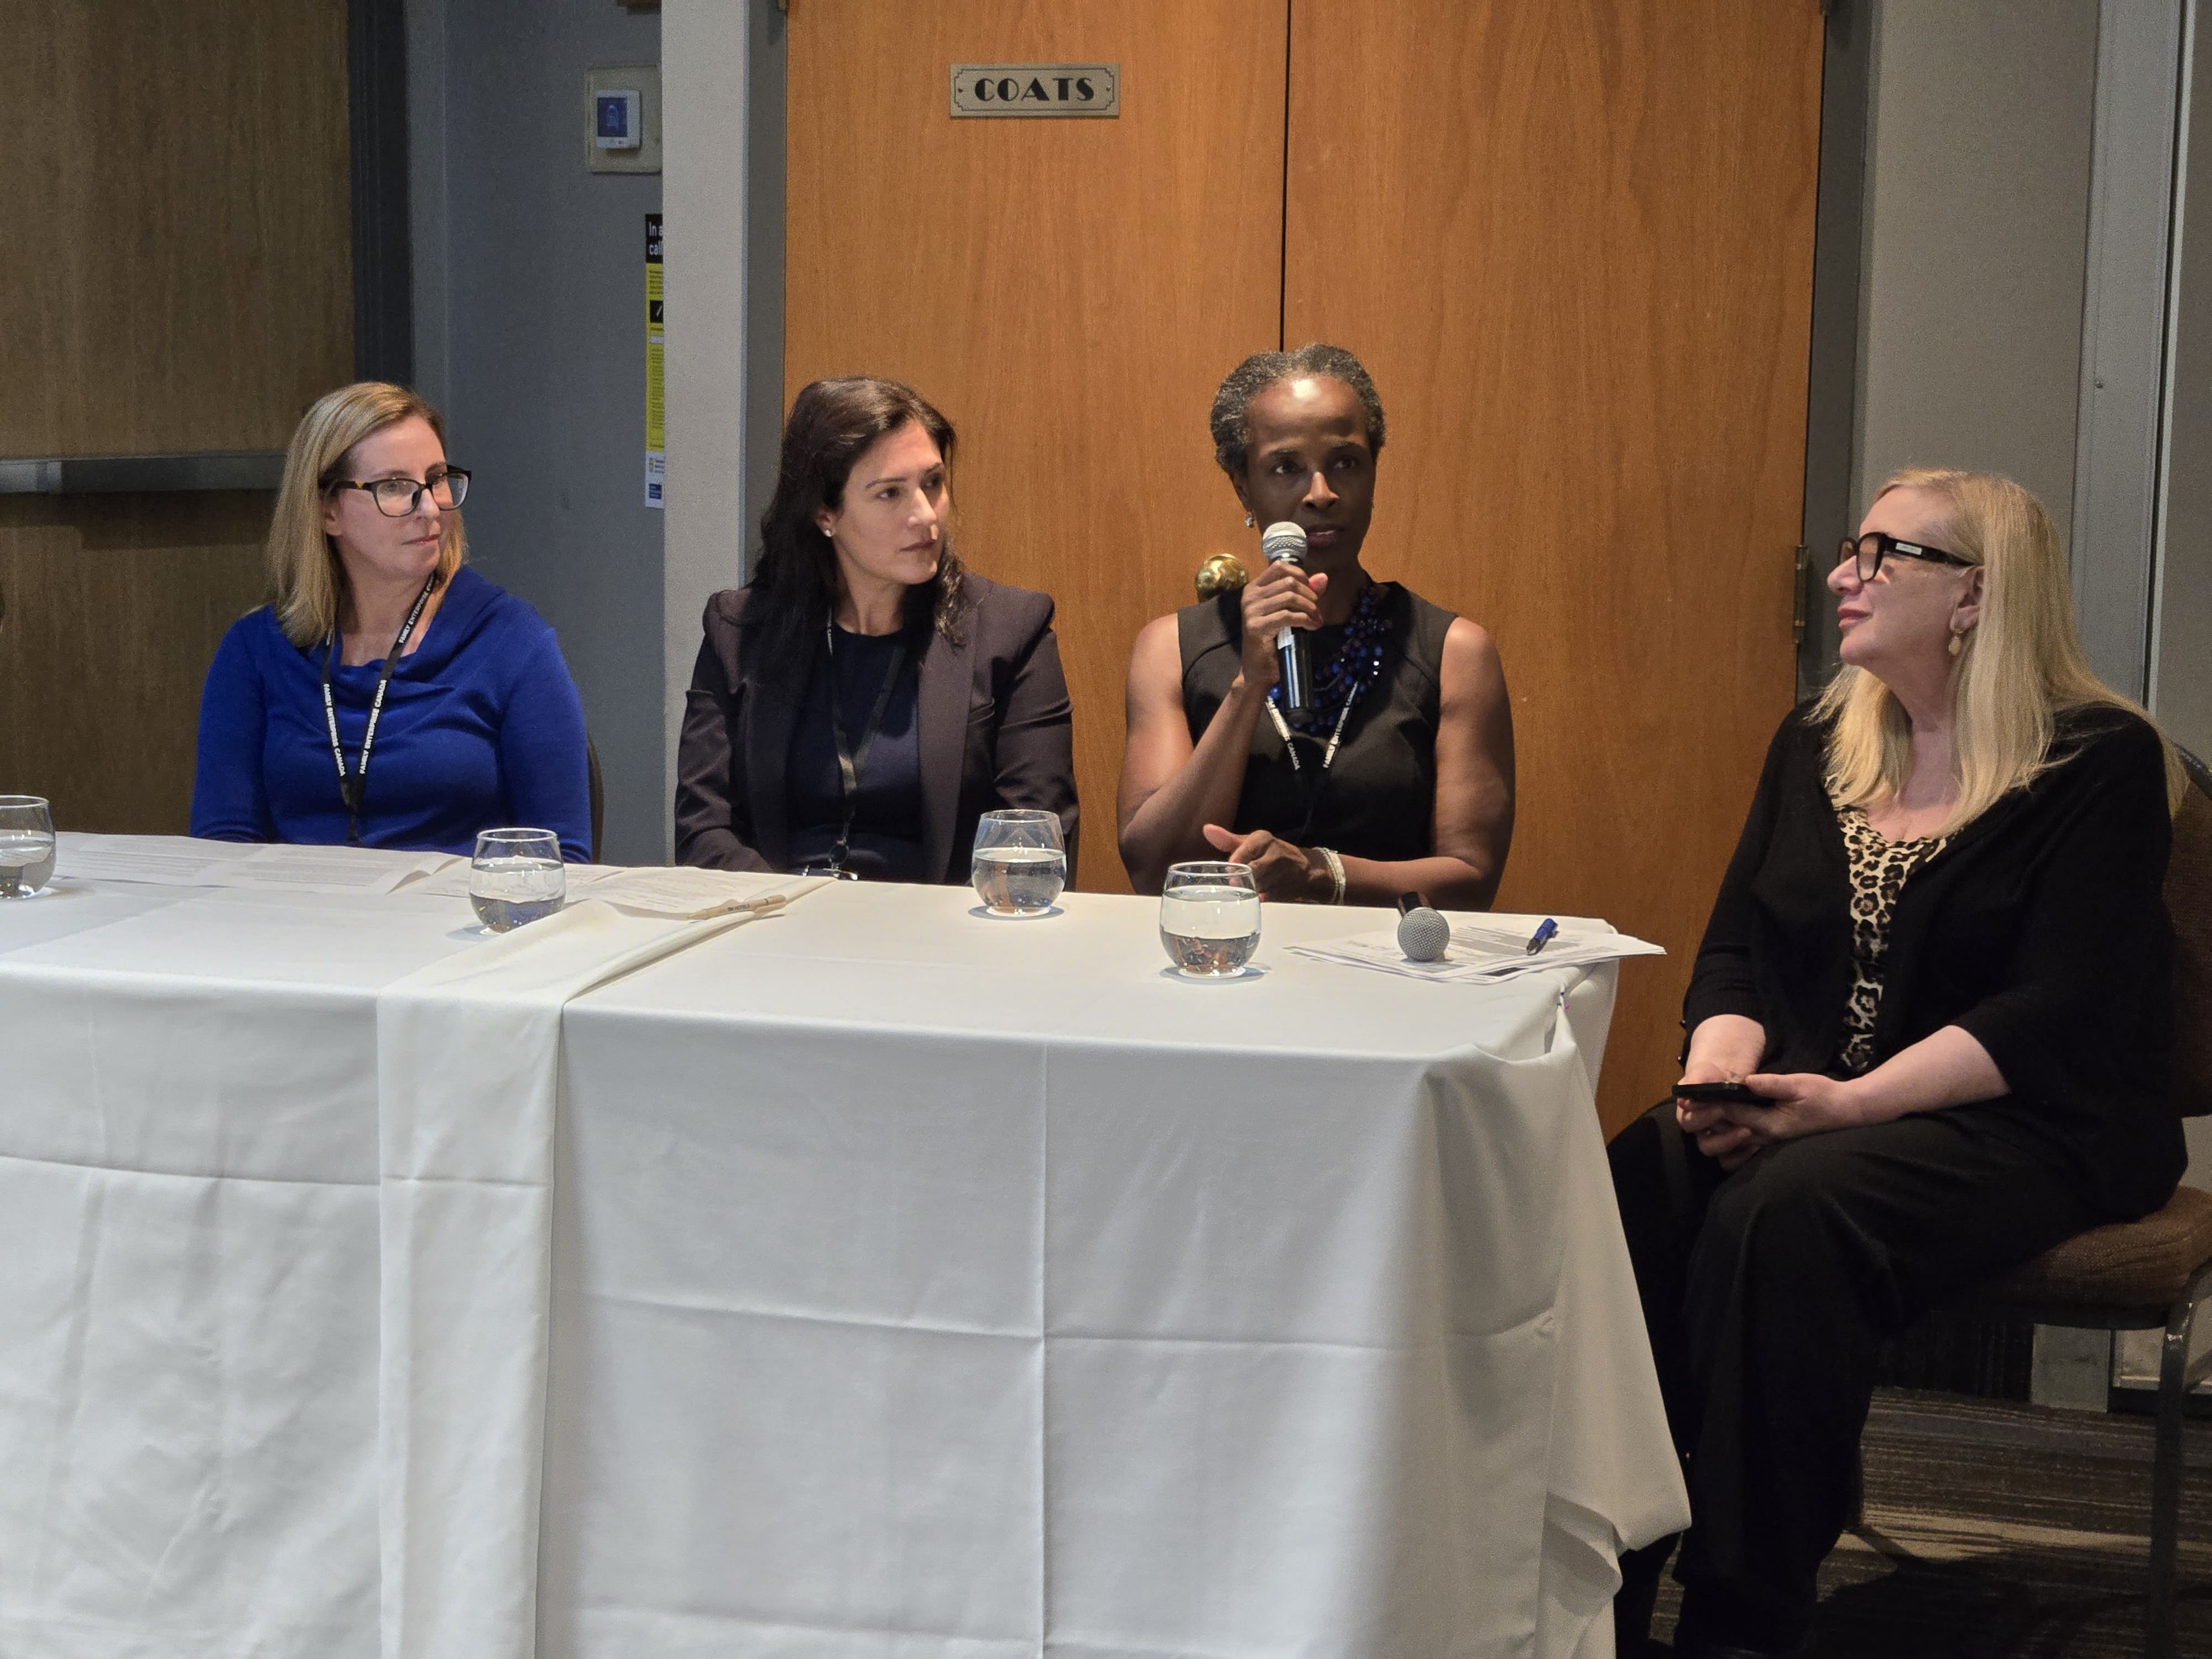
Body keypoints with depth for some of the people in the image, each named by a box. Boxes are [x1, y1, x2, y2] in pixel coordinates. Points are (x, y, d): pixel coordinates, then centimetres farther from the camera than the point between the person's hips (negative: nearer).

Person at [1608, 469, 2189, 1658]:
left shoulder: (2102, 762, -5)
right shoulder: (1816, 745, 15)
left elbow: (2058, 1015, -14)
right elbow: (1737, 951, 12)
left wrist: (1849, 1102, -24)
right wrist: (1719, 1071, -11)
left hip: (2028, 1127, -5)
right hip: (1809, 1107, 5)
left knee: (1788, 1212, -35)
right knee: (1635, 1184, -26)